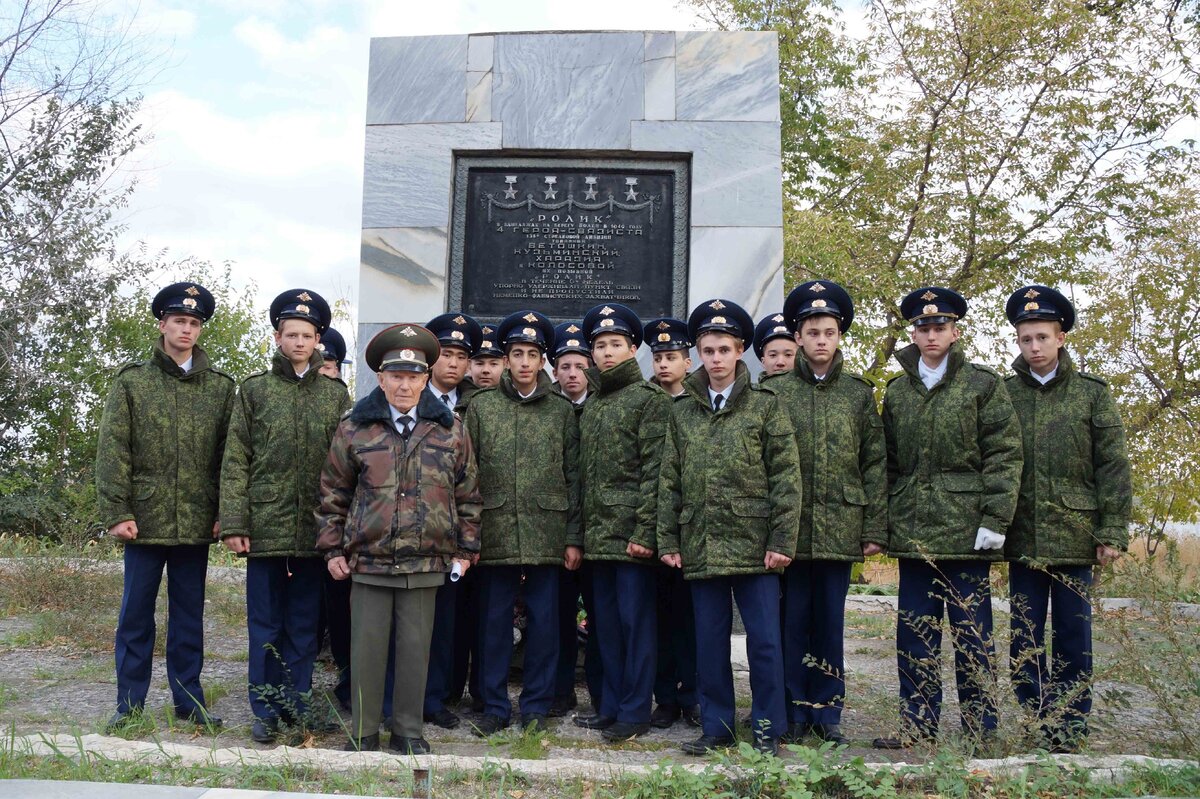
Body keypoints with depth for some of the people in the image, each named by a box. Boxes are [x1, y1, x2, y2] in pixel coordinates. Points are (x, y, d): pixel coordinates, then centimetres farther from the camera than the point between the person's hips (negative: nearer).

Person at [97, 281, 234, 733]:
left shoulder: (221, 387, 7)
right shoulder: (132, 382, 3)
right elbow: (112, 452, -2)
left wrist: (224, 512, 0)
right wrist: (117, 513, -9)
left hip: (197, 523, 1)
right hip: (145, 519, -1)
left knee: (189, 615, 11)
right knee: (136, 615, 7)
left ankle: (188, 699, 21)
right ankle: (130, 703, 19)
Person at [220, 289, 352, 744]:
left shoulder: (336, 394, 8)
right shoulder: (254, 390, 5)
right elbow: (235, 462, 1)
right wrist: (233, 524, -6)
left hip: (314, 530, 1)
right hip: (265, 528, -1)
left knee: (304, 624, 10)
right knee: (265, 625, 7)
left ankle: (297, 703, 22)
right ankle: (266, 710, 17)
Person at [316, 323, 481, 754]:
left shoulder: (450, 429, 4)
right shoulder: (354, 429, 3)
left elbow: (468, 494, 9)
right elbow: (332, 493, 9)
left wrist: (466, 548, 6)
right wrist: (332, 548, 5)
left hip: (426, 561, 1)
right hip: (368, 560, 0)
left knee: (415, 648, 8)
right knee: (367, 648, 6)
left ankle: (408, 732, 23)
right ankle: (363, 734, 20)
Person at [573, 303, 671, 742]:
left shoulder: (650, 399, -5)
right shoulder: (590, 406, 17)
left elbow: (655, 471, -12)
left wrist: (644, 531, -18)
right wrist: (580, 533, 13)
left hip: (632, 535, -7)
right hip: (598, 536, 7)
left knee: (635, 620, 0)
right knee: (607, 622, 13)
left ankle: (635, 712, 9)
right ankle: (611, 705, 23)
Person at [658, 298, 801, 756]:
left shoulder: (766, 406, 2)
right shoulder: (682, 413, 11)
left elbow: (786, 477, -2)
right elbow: (670, 482, 11)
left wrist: (782, 540, -9)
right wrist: (668, 541, 5)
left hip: (754, 544, -3)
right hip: (701, 546, 3)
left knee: (764, 641, 1)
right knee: (709, 642, 10)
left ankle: (767, 730, 14)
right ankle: (716, 727, 22)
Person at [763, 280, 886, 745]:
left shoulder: (859, 393, 8)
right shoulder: (773, 391, 4)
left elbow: (875, 464, 6)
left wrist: (875, 529, 1)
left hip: (840, 528, 1)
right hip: (789, 528, -1)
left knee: (830, 622, 8)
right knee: (792, 621, 5)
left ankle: (827, 713, 20)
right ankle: (795, 714, 16)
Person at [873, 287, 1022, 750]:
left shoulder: (983, 386, 1)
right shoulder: (896, 392, 12)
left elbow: (1005, 456, -3)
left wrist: (994, 520, -10)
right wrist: (884, 522, 8)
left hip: (966, 532, -4)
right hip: (912, 533, 4)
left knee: (971, 633, 3)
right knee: (914, 631, 8)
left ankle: (980, 730, 15)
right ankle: (918, 725, 18)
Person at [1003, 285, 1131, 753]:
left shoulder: (1092, 394, 3)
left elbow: (1113, 467, 1)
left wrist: (1112, 533, -5)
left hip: (1075, 537, -1)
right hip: (1022, 539, 1)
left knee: (1073, 640, 5)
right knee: (1025, 643, 6)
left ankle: (1069, 736, 15)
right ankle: (1032, 735, 18)